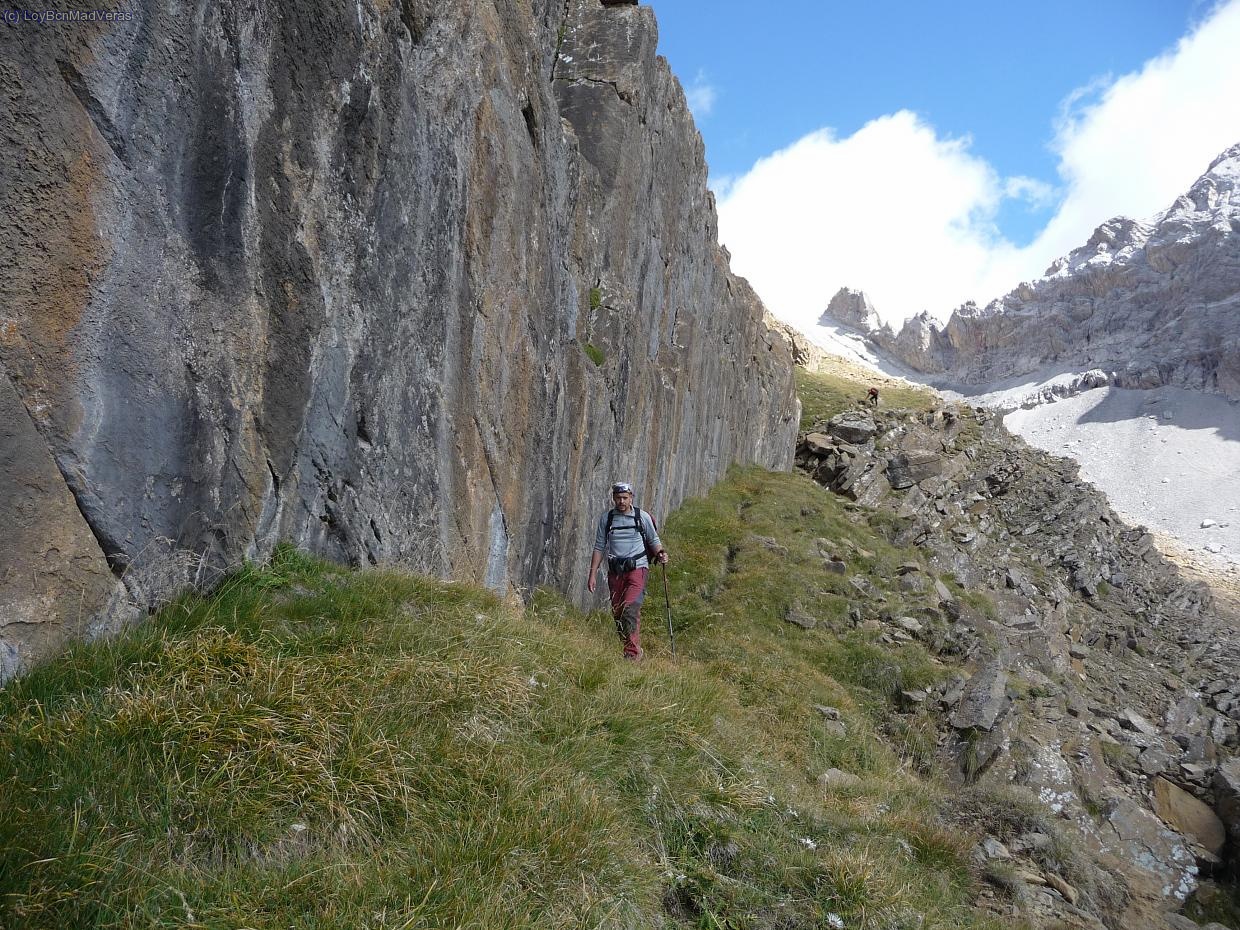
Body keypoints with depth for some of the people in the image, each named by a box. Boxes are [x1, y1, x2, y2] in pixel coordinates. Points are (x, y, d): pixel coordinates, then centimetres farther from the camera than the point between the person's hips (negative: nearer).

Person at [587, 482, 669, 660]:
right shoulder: (606, 519, 7)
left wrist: (660, 554, -10)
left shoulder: (642, 517, 1)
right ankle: (624, 646, 19)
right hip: (615, 571, 4)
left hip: (637, 568, -4)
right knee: (617, 612, 6)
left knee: (630, 609, -19)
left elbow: (654, 540, 11)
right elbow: (599, 547, 10)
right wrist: (593, 574, 6)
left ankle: (633, 652, -17)